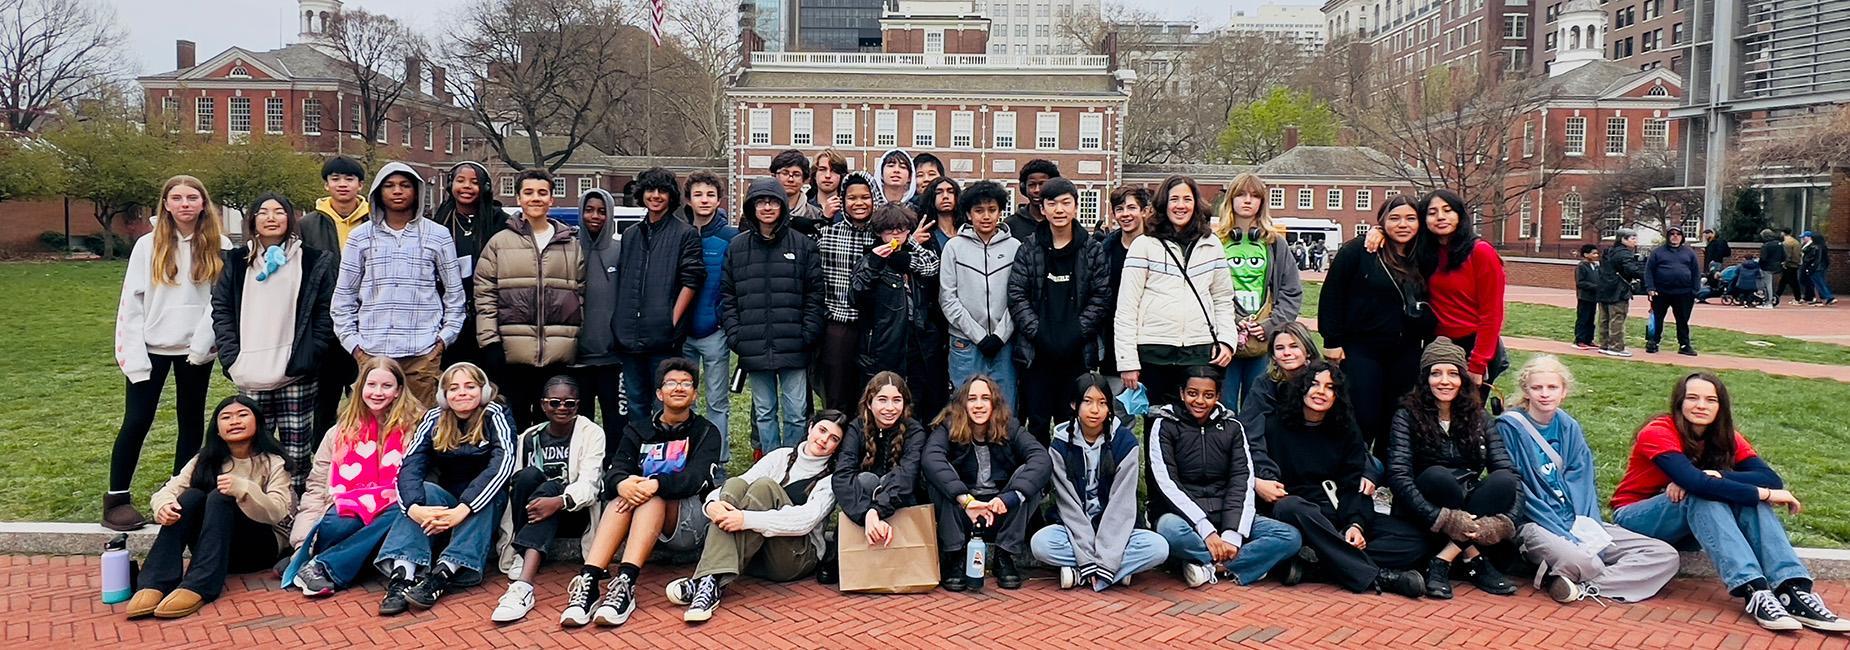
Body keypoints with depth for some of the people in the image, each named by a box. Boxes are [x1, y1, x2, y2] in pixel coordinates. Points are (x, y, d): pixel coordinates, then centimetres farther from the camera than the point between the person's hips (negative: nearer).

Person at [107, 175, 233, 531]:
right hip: (152, 347, -1)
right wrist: (133, 353, -8)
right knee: (136, 422, -1)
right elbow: (131, 301, -2)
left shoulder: (220, 248, 0)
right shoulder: (149, 245, 0)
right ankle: (116, 499, 10)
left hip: (196, 350, 1)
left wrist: (202, 341, -13)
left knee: (191, 422, 9)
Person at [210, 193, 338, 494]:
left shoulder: (313, 262, 5)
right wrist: (231, 357, 2)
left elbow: (325, 314, 3)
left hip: (295, 376, -2)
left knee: (297, 458, -1)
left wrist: (307, 357, -5)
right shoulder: (237, 262, 14)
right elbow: (220, 309, 14)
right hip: (250, 378, 2)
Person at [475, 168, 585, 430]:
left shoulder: (572, 244, 10)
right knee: (516, 421, 5)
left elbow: (581, 294, 11)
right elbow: (484, 296, 2)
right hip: (514, 351, -1)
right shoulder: (499, 242, 5)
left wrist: (580, 342, 6)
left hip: (559, 352, 1)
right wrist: (490, 342, -6)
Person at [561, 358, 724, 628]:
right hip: (640, 519, 2)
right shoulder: (638, 432, 15)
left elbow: (697, 477, -12)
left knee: (652, 495, -31)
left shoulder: (706, 433, 6)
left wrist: (656, 484, -32)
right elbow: (614, 471, -2)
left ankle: (625, 583, -49)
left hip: (687, 525, -2)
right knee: (623, 495, -29)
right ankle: (588, 581, -45)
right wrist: (621, 484, -28)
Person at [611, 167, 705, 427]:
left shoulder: (685, 234, 1)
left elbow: (691, 281, -6)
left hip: (663, 337, -5)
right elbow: (619, 281, 19)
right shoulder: (630, 235, 17)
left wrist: (672, 321, -12)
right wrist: (620, 323, 9)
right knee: (635, 404, 11)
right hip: (629, 337, 5)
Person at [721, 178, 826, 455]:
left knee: (796, 412, 1)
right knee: (764, 412, 10)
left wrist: (808, 334, -5)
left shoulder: (803, 245, 3)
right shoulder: (737, 246, 9)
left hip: (793, 347, -2)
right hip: (754, 347, 2)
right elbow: (727, 296, 9)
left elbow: (815, 293, 2)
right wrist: (735, 335, 0)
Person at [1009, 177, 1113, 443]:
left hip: (1077, 352, 0)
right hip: (1035, 351, 0)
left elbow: (1102, 295, 0)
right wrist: (1038, 332, -10)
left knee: (1071, 420, 5)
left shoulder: (1092, 249, 4)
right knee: (1037, 421, 6)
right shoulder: (1028, 249, 4)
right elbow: (1016, 295, -1)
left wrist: (1077, 332, -8)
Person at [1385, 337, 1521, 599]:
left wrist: (1505, 521, -23)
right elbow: (1398, 477, -17)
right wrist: (1441, 520, -29)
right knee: (1436, 476, -33)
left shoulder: (1477, 418, 7)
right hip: (1423, 513, -3)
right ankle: (1474, 560, -22)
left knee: (1503, 481, -25)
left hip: (1470, 508, 3)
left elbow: (1510, 473, -3)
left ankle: (1443, 561, -27)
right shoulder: (1408, 416, -4)